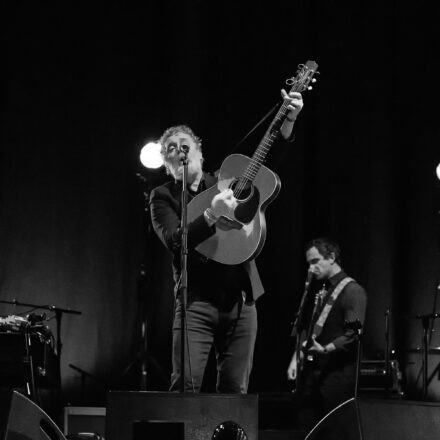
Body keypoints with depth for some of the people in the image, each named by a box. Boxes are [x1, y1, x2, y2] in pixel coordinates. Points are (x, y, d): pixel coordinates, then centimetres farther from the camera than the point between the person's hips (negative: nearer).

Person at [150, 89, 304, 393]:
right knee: (186, 384, -16)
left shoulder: (224, 180, 15)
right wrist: (211, 215, -24)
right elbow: (174, 241, -11)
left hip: (240, 299, 3)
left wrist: (288, 121, 0)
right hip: (196, 300, -3)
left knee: (235, 390, 1)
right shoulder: (163, 197, 5)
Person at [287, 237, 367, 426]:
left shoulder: (352, 291, -7)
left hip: (338, 373, -8)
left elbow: (353, 334, -17)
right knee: (306, 425, 4)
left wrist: (326, 349, -27)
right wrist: (296, 358, 12)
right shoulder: (321, 292, 19)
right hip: (313, 371, 8)